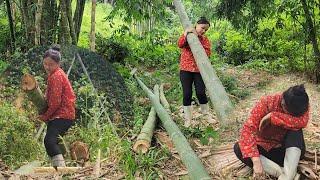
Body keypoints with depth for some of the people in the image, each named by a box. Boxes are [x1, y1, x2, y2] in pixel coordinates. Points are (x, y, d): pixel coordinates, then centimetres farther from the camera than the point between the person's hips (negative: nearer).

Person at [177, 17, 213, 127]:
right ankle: (187, 119, 11)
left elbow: (208, 52, -7)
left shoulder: (205, 40, 8)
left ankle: (206, 115, 19)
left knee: (201, 93, -3)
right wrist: (186, 33, -20)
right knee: (187, 94, 0)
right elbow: (180, 45, -12)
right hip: (185, 69, -1)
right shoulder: (187, 35, 5)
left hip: (199, 70, 1)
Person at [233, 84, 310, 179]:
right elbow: (247, 129, -31)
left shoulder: (301, 106, -15)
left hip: (289, 150, 1)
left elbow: (302, 122, -37)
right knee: (238, 148, -27)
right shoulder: (266, 103, -21)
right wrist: (256, 161, -42)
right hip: (264, 148, 0)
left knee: (295, 130, -28)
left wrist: (272, 116, -34)